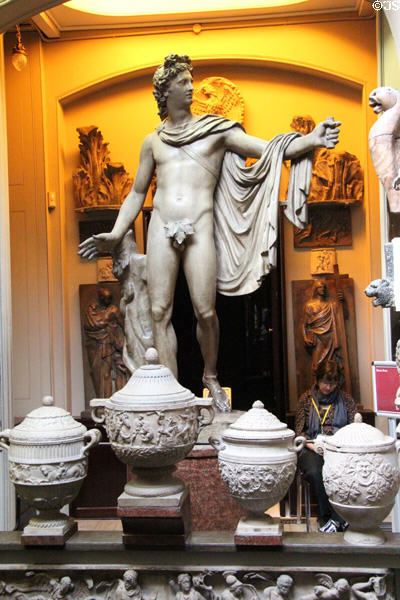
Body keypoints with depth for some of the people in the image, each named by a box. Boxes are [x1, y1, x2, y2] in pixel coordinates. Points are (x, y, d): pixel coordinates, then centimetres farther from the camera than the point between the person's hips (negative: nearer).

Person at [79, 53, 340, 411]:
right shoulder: (153, 142, 17)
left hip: (199, 227, -2)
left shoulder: (216, 131, 11)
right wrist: (116, 235, 13)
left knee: (205, 312, -8)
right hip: (161, 227, 2)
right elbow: (137, 193, 23)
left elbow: (271, 150, 4)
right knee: (160, 311, -3)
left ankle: (211, 378, 17)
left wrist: (312, 140, -13)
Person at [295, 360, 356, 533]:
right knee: (314, 472, -34)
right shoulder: (306, 399, 12)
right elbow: (300, 431, 8)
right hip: (312, 449, 0)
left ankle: (334, 518, -20)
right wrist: (314, 447, -10)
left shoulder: (346, 399, 14)